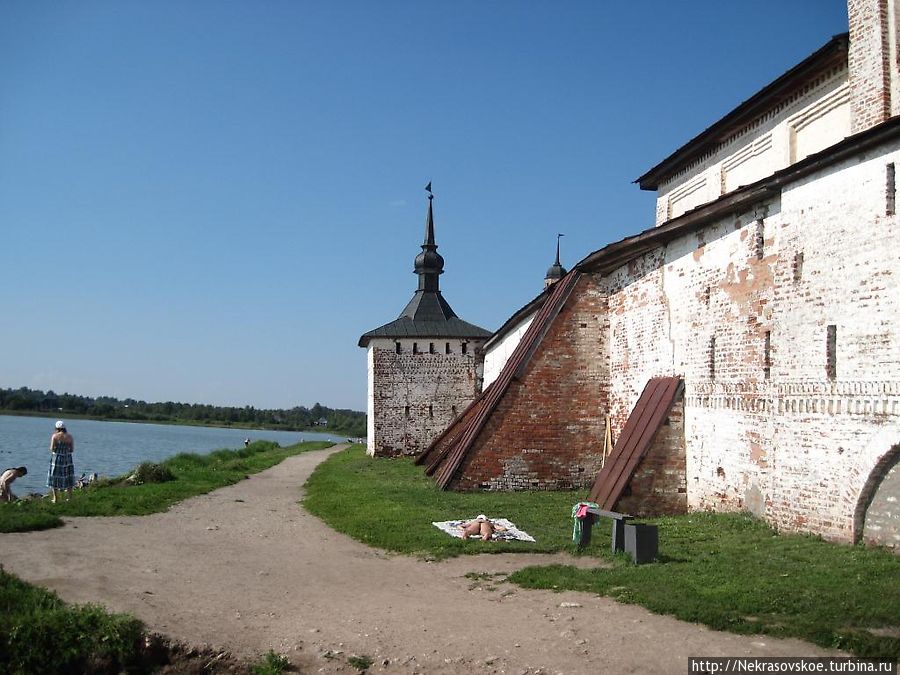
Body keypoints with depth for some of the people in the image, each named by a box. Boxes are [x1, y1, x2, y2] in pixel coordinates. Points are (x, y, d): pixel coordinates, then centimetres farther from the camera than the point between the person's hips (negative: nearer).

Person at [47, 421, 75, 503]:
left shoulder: (55, 436, -8)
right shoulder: (70, 436, 0)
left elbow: (52, 449, -10)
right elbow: (72, 449, 1)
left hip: (57, 459, -3)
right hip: (68, 459, 3)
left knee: (55, 478, 7)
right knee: (68, 478, 11)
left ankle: (55, 498, 7)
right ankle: (69, 497, 13)